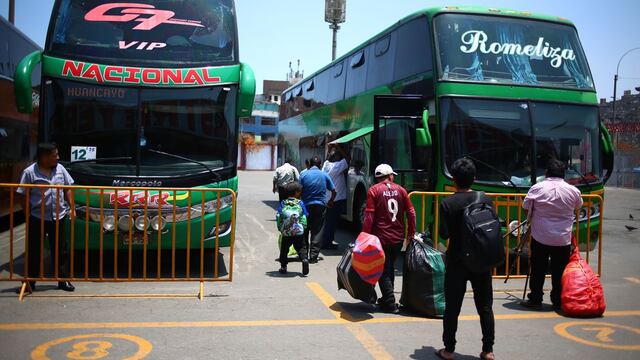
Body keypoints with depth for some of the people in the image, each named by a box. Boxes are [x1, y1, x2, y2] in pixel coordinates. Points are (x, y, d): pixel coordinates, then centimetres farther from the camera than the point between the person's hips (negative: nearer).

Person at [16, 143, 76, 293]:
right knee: (34, 251, 5)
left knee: (61, 250, 9)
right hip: (38, 218, -4)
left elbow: (68, 189, 11)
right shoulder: (29, 172, -8)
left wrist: (72, 208, 5)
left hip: (58, 217, 4)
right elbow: (23, 196, -6)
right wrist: (28, 215, -8)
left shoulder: (60, 169, 5)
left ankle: (63, 280, 19)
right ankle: (29, 282, 15)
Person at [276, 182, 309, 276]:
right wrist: (304, 227, 13)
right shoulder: (300, 203, 2)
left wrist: (280, 228, 10)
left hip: (286, 233, 1)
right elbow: (304, 217, 2)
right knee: (301, 248, 10)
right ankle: (304, 259, -15)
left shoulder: (283, 203, 5)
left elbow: (278, 217, 2)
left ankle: (283, 267, 17)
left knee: (284, 249, 15)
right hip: (298, 232, -1)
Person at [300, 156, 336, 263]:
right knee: (317, 231, 3)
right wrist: (330, 202, 20)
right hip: (320, 206, 0)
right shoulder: (324, 175, 1)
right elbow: (334, 191, 4)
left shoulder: (304, 175, -2)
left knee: (304, 231, 15)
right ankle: (313, 256, -1)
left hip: (306, 206, 0)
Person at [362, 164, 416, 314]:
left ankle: (391, 304, 1)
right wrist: (411, 233, 13)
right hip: (398, 238, 4)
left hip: (381, 238, -4)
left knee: (383, 272, 4)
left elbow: (369, 216, -12)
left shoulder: (373, 191, -5)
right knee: (390, 269, 20)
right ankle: (387, 299, 30)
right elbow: (411, 212, 4)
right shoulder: (400, 190, 6)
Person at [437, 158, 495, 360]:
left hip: (457, 261, -2)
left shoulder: (448, 203, -11)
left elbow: (444, 234, -12)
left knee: (452, 307, 7)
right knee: (485, 306, 11)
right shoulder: (485, 200, -2)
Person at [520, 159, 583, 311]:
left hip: (540, 237, -1)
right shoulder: (573, 190, -3)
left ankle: (535, 300, 11)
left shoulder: (537, 188, -8)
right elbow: (578, 207, 16)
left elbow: (526, 206, 2)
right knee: (559, 272, 10)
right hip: (563, 239, 1)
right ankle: (557, 301, 17)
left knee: (538, 270, 7)